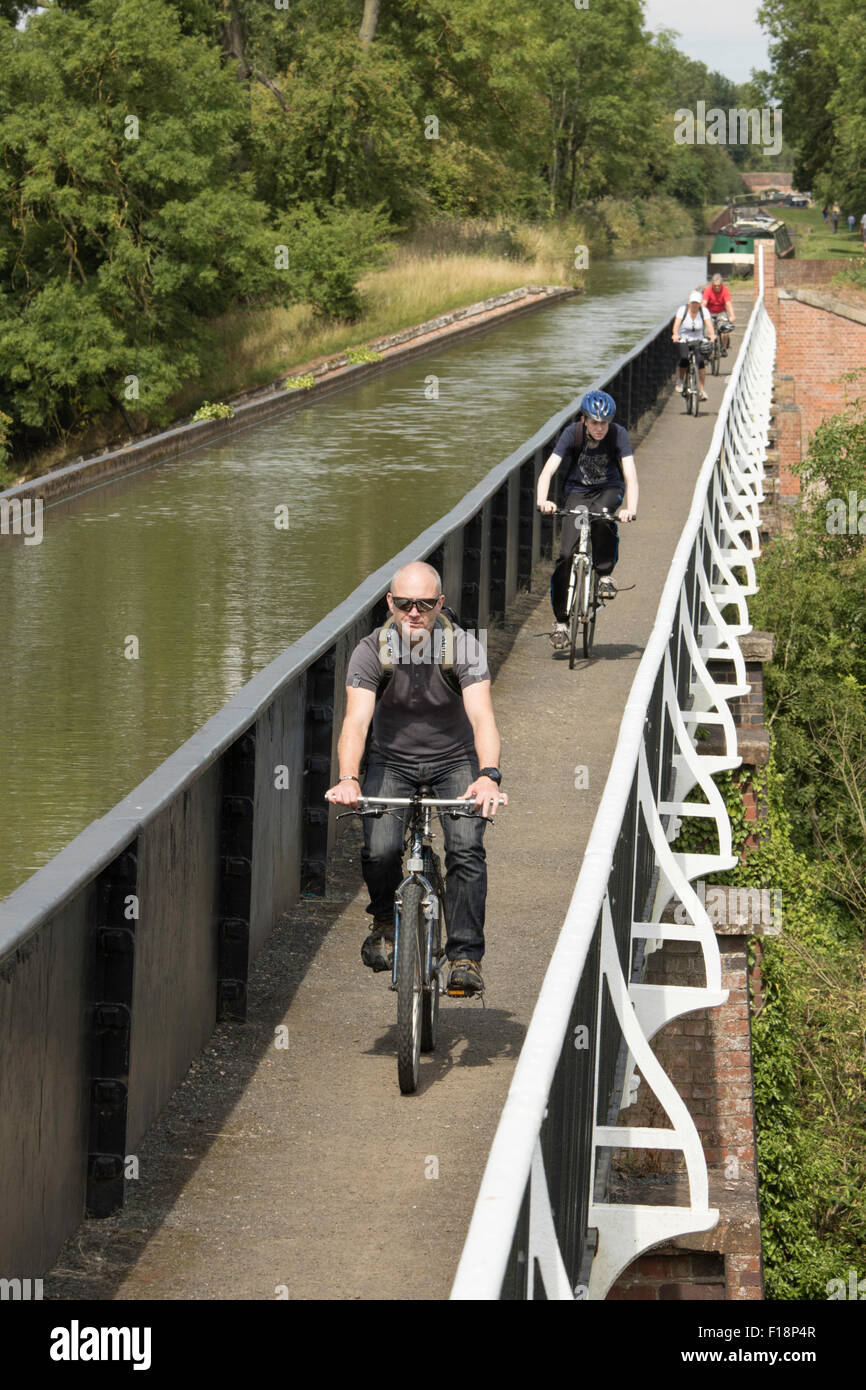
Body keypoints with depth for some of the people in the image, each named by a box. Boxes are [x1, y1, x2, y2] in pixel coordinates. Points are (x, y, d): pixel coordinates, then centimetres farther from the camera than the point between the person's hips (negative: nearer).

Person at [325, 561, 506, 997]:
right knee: (380, 850, -22)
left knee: (466, 847, -23)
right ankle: (385, 921, 10)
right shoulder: (372, 651, -19)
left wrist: (488, 776, -51)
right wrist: (348, 779, -49)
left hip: (454, 760, 0)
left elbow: (481, 716, -32)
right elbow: (356, 720, -30)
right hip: (392, 761, 0)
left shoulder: (463, 647, -21)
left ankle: (465, 956, -15)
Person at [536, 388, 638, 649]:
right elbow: (548, 471, -25)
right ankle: (560, 619, -4)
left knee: (602, 517, -37)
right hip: (578, 491, 1)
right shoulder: (572, 433, -18)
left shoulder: (618, 435, -19)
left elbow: (630, 475, -28)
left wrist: (631, 508, -46)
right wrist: (542, 500, -44)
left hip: (608, 490, -1)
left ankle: (605, 574, -14)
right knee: (566, 554, -14)